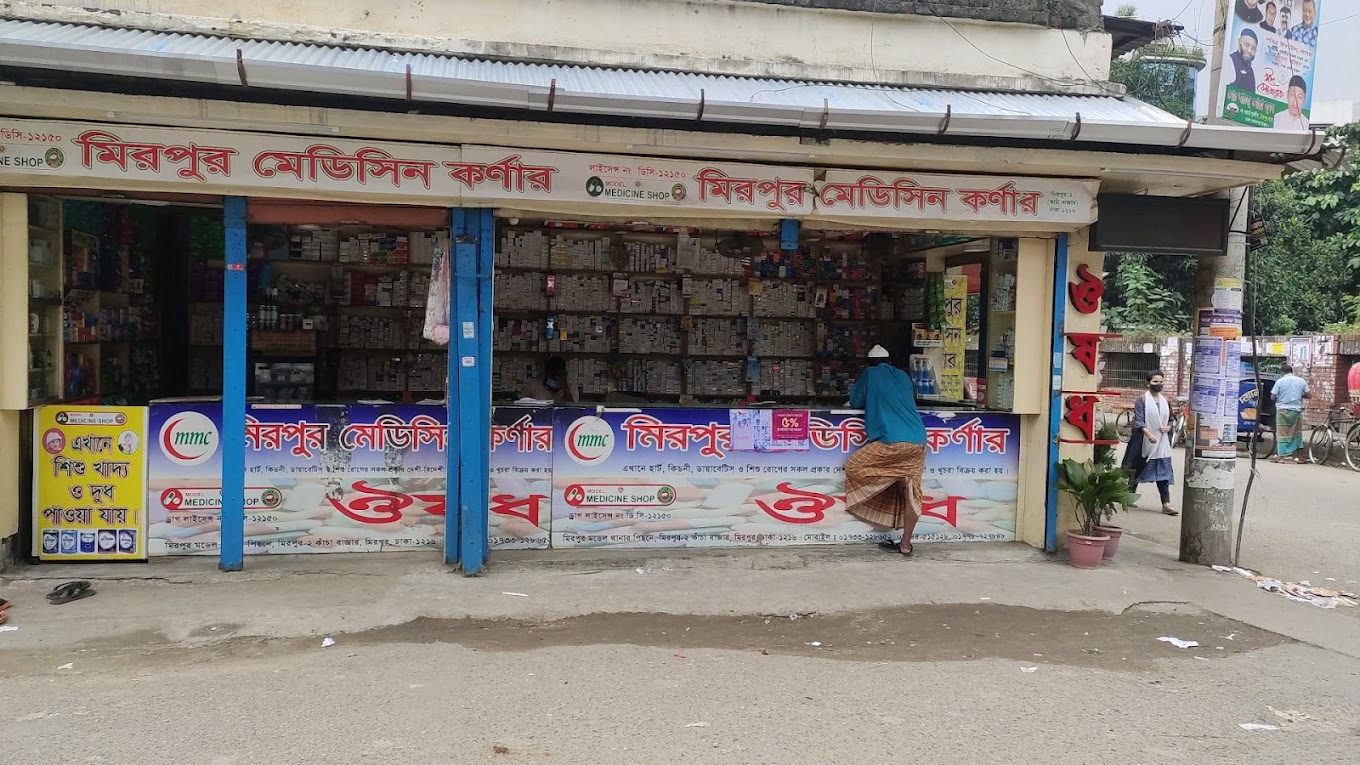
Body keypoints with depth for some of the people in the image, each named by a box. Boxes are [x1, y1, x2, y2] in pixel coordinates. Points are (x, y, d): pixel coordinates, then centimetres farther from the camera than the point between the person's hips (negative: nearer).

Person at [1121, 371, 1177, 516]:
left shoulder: (1165, 401, 11)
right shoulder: (1142, 400, -5)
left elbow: (1170, 419, 20)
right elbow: (1139, 420, -15)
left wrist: (1168, 427, -3)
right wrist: (1148, 434, -29)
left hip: (1161, 444, 4)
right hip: (1144, 442, -4)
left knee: (1163, 473, -2)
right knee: (1136, 471, 6)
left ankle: (1166, 504, -5)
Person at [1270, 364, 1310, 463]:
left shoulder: (1280, 381, -5)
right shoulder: (1301, 381, 3)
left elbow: (1273, 397, -6)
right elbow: (1309, 395, 4)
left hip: (1283, 410, -3)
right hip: (1297, 410, 3)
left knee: (1282, 434, 0)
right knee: (1297, 433, 13)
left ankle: (1281, 456, -3)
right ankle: (1300, 456, 16)